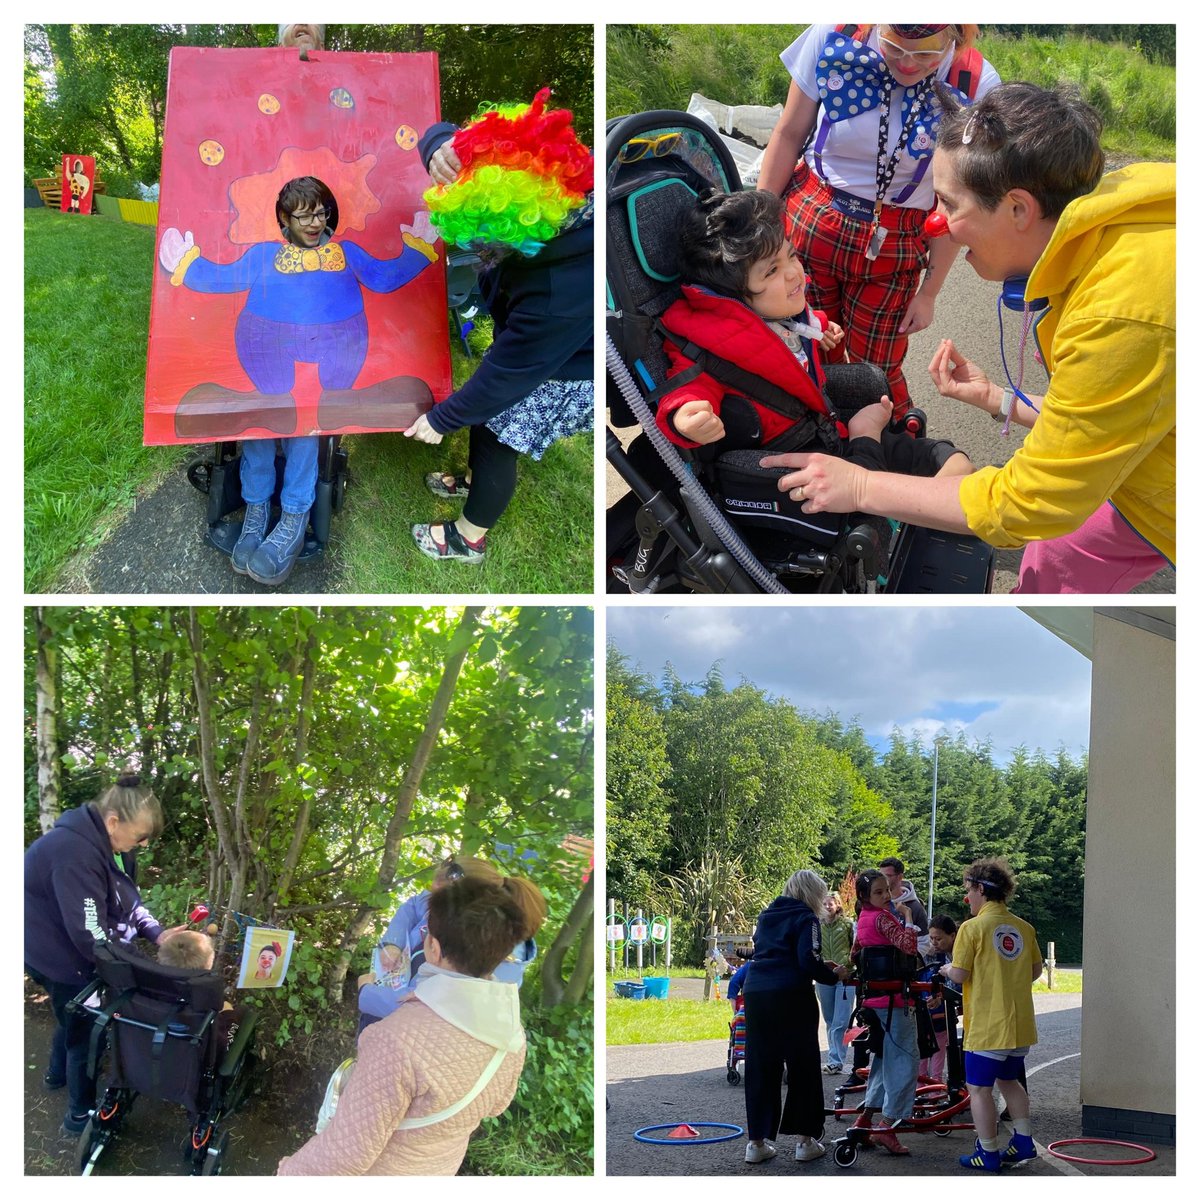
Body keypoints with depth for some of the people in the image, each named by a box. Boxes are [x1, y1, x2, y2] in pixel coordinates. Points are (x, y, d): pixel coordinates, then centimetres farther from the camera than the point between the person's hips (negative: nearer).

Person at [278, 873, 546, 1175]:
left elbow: (348, 1150, -31)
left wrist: (292, 1172, -15)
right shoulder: (512, 1032, -17)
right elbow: (494, 1104, 3)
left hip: (371, 1171, -5)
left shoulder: (404, 1036, -40)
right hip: (439, 1171, 6)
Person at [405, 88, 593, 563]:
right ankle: (475, 480, 58)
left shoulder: (555, 295, -46)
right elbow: (443, 135, -17)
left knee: (495, 441, 13)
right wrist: (440, 150, -44)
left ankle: (468, 539, 40)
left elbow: (506, 376, -30)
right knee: (485, 419, 26)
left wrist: (440, 420, -13)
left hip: (560, 372, -7)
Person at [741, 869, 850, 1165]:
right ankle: (804, 1140, 10)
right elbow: (808, 961, -14)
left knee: (760, 1068, 9)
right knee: (804, 1067, 6)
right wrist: (834, 975, 4)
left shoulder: (767, 915, 19)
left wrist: (822, 966, 24)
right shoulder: (804, 918, -3)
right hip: (790, 996, -6)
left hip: (754, 993, 6)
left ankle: (756, 1141, 10)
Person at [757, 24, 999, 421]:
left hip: (892, 244, -1)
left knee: (876, 372, 6)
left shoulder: (977, 85, -15)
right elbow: (789, 135, -2)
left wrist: (929, 293, 1)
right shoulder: (833, 36, -15)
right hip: (809, 220, 1)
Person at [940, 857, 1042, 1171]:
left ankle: (989, 1154, 7)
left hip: (987, 1025, -7)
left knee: (979, 1088, 4)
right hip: (1021, 1024, 7)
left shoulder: (972, 927, -13)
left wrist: (947, 970, 6)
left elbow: (960, 975, -15)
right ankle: (1024, 1142, 22)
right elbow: (1036, 970, 13)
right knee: (1009, 1080, 24)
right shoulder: (1024, 928, 5)